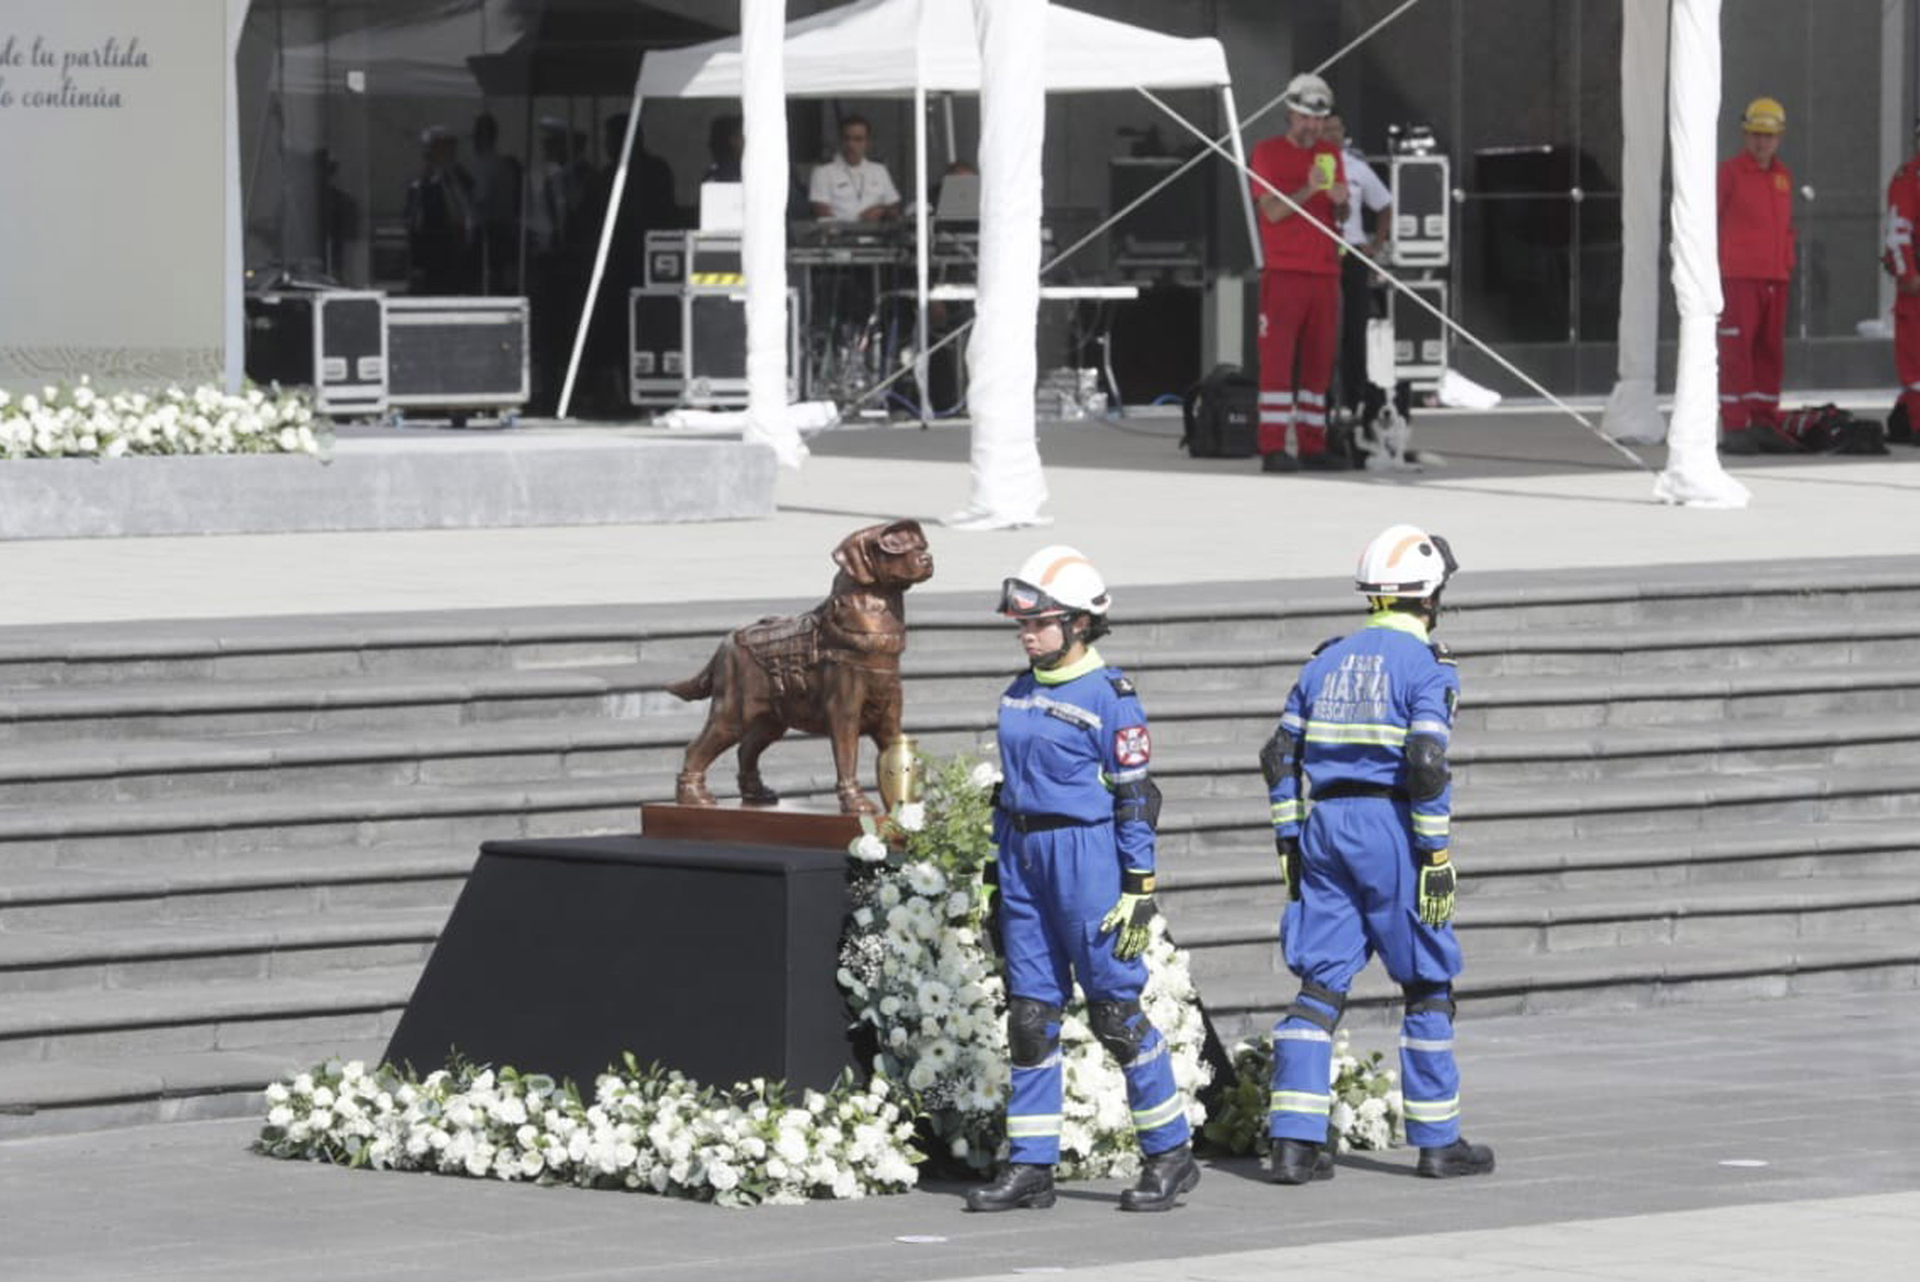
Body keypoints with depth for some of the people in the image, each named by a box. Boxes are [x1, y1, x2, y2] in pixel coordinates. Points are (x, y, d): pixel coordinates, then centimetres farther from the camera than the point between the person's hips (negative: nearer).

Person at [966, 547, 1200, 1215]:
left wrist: (1139, 890, -13)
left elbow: (1136, 797, -10)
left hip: (1086, 854, -7)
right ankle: (1030, 1165, 10)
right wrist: (997, 870, 17)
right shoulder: (1019, 695, 12)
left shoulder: (1109, 697, -9)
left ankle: (1172, 1153, 7)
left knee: (1114, 1006, -3)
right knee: (1030, 1011, 6)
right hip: (1024, 856, 7)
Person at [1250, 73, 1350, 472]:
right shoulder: (1268, 152, 0)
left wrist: (1340, 202, -7)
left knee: (1319, 361, 5)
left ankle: (1312, 444, 9)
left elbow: (1341, 216, 16)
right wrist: (1308, 190, -22)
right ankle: (1272, 448, -12)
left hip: (1325, 272, 5)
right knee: (1278, 359, -9)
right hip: (1284, 272, -5)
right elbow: (1273, 211, -9)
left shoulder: (1331, 154, 15)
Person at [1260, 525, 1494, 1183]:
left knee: (1320, 984, 5)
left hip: (1325, 826, 5)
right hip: (1390, 828, -5)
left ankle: (1294, 1141, -2)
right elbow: (1426, 763, -16)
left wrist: (1289, 843, 16)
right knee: (1428, 983, 7)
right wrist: (1436, 857, -12)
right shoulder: (1425, 666, -6)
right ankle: (1437, 1140, 10)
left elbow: (1281, 756, 11)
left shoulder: (1327, 661, 13)